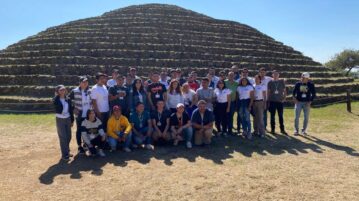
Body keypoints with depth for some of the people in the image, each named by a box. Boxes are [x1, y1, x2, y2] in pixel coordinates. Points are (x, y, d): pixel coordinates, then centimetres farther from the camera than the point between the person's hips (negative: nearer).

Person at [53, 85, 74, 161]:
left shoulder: (68, 99, 4)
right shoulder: (56, 100, -6)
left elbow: (71, 110, 8)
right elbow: (54, 102, -33)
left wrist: (72, 120, 8)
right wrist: (57, 95, -19)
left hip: (67, 119, 4)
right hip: (60, 120, -4)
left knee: (68, 137, 11)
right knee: (63, 138, -4)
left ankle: (67, 152, 29)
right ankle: (64, 155, 3)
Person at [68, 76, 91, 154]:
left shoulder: (90, 91, 4)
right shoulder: (74, 91, -8)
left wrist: (91, 108, 7)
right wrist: (73, 109, -8)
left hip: (88, 114, 4)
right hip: (79, 115, -4)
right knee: (79, 130, 7)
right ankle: (79, 146, 18)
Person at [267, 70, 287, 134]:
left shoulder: (282, 81, 6)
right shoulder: (270, 82, 4)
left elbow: (284, 90, 9)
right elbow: (268, 92, 5)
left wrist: (284, 98, -2)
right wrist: (268, 100, 0)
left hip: (280, 101, 0)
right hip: (272, 101, 0)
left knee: (281, 116, 4)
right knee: (272, 116, 4)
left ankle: (282, 129, 12)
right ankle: (272, 129, 13)